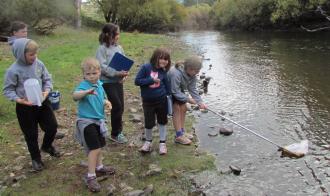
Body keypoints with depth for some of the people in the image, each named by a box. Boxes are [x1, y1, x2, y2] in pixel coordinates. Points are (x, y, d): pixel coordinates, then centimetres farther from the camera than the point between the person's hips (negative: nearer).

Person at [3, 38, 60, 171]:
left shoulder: (39, 64, -6)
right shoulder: (13, 70, -18)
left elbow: (47, 79, 4)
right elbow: (7, 90, -11)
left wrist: (47, 91, -14)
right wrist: (18, 100, -26)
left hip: (42, 102, 4)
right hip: (25, 107, -4)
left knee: (52, 126, 9)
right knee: (31, 134, 11)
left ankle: (47, 146, 41)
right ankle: (36, 158, 34)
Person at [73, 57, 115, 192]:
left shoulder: (99, 84, 2)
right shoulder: (83, 85, -21)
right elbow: (75, 95, -43)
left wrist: (106, 102, -2)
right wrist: (87, 91, -61)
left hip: (98, 120, 8)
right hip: (87, 121, -8)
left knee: (99, 146, 22)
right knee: (94, 148, -11)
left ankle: (99, 167, 42)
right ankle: (90, 177, 0)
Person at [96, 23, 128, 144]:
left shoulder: (119, 47, 8)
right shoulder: (102, 49, -10)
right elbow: (102, 67, -18)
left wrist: (124, 73, -8)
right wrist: (117, 73, -25)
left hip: (118, 81, 6)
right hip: (107, 82, -6)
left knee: (120, 107, 9)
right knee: (117, 106, -6)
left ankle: (118, 132, 26)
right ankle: (115, 134, 12)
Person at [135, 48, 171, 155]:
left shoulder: (163, 71, -3)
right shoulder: (146, 67, -14)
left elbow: (166, 85, 8)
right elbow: (137, 81, -15)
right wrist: (151, 80, -21)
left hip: (161, 101, 3)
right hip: (148, 101, -3)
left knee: (162, 122, 13)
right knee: (149, 123, 4)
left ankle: (162, 143, 29)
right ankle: (148, 142, 29)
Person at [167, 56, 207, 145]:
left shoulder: (192, 75, -14)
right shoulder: (176, 74, -39)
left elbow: (193, 89, -12)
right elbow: (175, 92, -32)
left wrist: (200, 102, -22)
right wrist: (188, 99, -30)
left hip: (178, 91, 8)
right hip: (168, 91, -8)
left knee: (183, 108, 6)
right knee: (176, 109, -14)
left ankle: (182, 132, 21)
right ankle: (179, 136, -10)